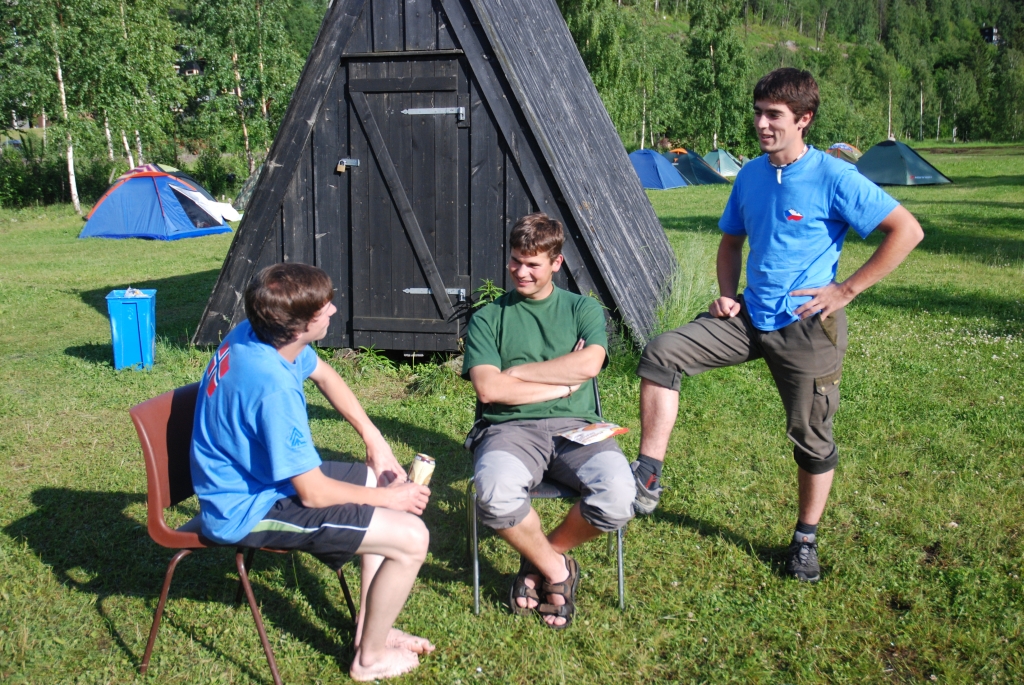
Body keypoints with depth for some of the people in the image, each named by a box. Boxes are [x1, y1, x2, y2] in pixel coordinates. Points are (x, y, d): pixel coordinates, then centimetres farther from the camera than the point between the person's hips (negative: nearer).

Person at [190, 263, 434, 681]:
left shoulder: (255, 334, -7)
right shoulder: (273, 387, -34)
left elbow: (323, 374, 13)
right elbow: (314, 493, -25)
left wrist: (374, 440, 7)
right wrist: (388, 497, -10)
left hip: (258, 477, 10)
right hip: (249, 511, -10)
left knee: (388, 484, 19)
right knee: (411, 538, -13)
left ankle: (370, 627, 25)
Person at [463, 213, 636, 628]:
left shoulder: (583, 309, 16)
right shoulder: (488, 319, 13)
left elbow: (589, 364, -6)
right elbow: (488, 389, -4)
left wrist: (517, 371, -3)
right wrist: (563, 382, -3)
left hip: (575, 426, 1)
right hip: (509, 428, -1)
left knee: (618, 497, -30)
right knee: (495, 493, -37)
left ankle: (541, 557, 2)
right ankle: (557, 570, -5)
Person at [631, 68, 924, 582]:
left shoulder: (833, 178, -13)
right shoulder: (750, 175, 6)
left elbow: (906, 231, -16)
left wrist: (844, 291, -16)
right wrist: (727, 293, 3)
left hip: (806, 326, -5)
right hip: (749, 316, 5)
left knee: (811, 438, 6)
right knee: (662, 354, -13)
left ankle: (806, 540, 28)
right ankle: (647, 478, -10)